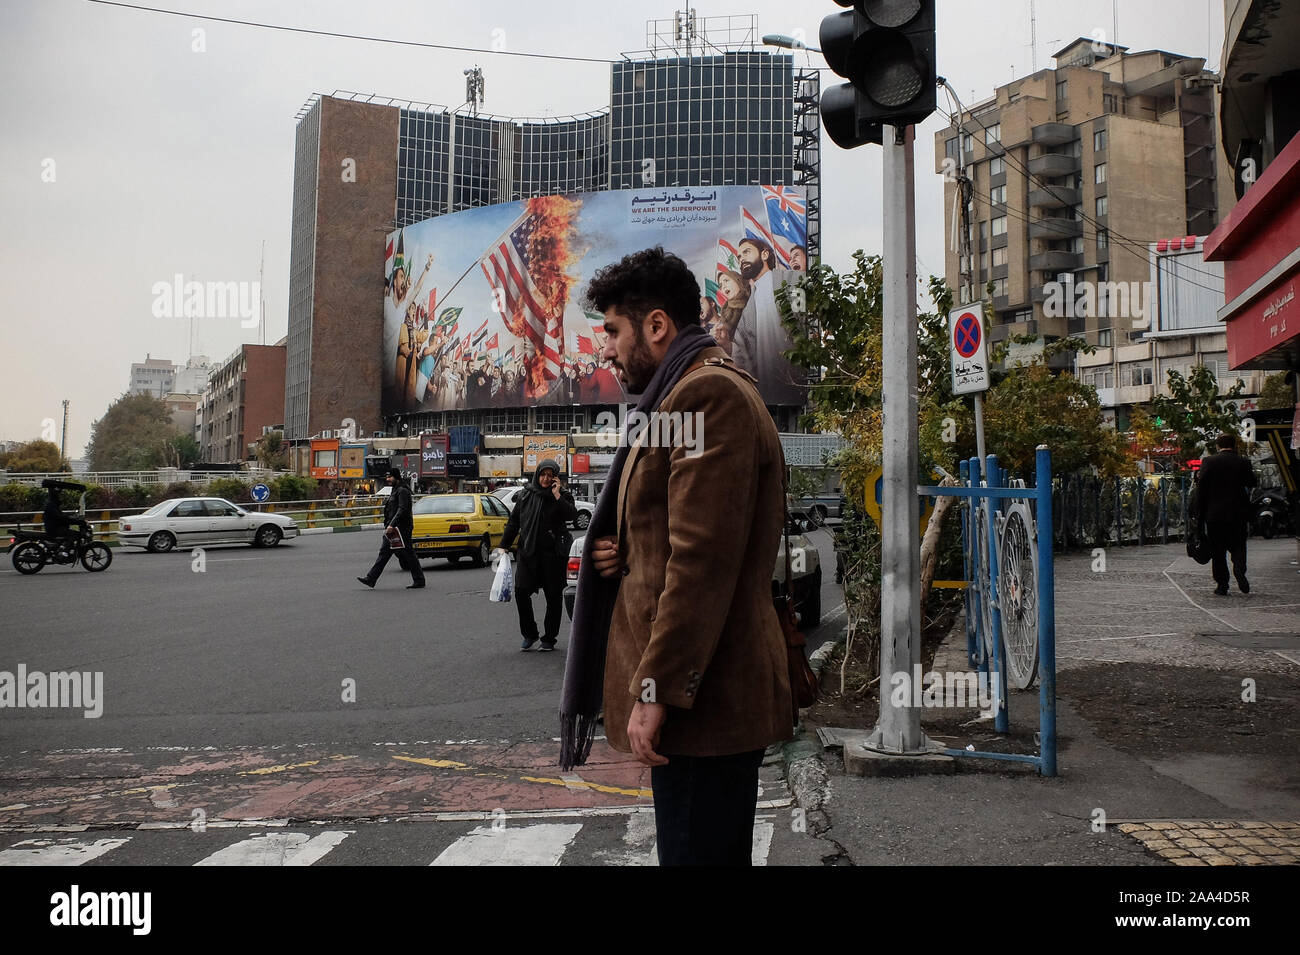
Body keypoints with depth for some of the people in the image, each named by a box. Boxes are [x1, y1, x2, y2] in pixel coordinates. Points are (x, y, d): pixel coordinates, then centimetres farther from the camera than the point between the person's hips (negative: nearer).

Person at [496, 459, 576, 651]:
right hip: (529, 552, 2)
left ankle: (549, 638, 15)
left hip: (554, 554, -2)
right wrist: (503, 546, 8)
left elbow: (573, 515, -17)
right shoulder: (525, 496, 10)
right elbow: (513, 522, 14)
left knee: (554, 596, 3)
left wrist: (557, 496, -17)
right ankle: (529, 634, 8)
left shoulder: (562, 496, 2)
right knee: (521, 591, -8)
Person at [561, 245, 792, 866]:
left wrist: (657, 690, -21)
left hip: (703, 699, -10)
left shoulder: (710, 395, -14)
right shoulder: (685, 396, 21)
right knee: (714, 852, 18)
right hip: (708, 697, 10)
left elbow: (704, 557, -21)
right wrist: (624, 551, 9)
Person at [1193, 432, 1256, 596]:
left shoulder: (1208, 462, -5)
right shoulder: (1242, 462, -2)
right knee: (1238, 546, 13)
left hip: (1214, 514, -1)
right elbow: (1251, 483, 8)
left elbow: (1201, 489, -7)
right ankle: (1239, 570, -15)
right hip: (1238, 514, 1)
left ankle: (1221, 585, 5)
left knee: (1218, 551, 6)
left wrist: (1200, 514, -1)